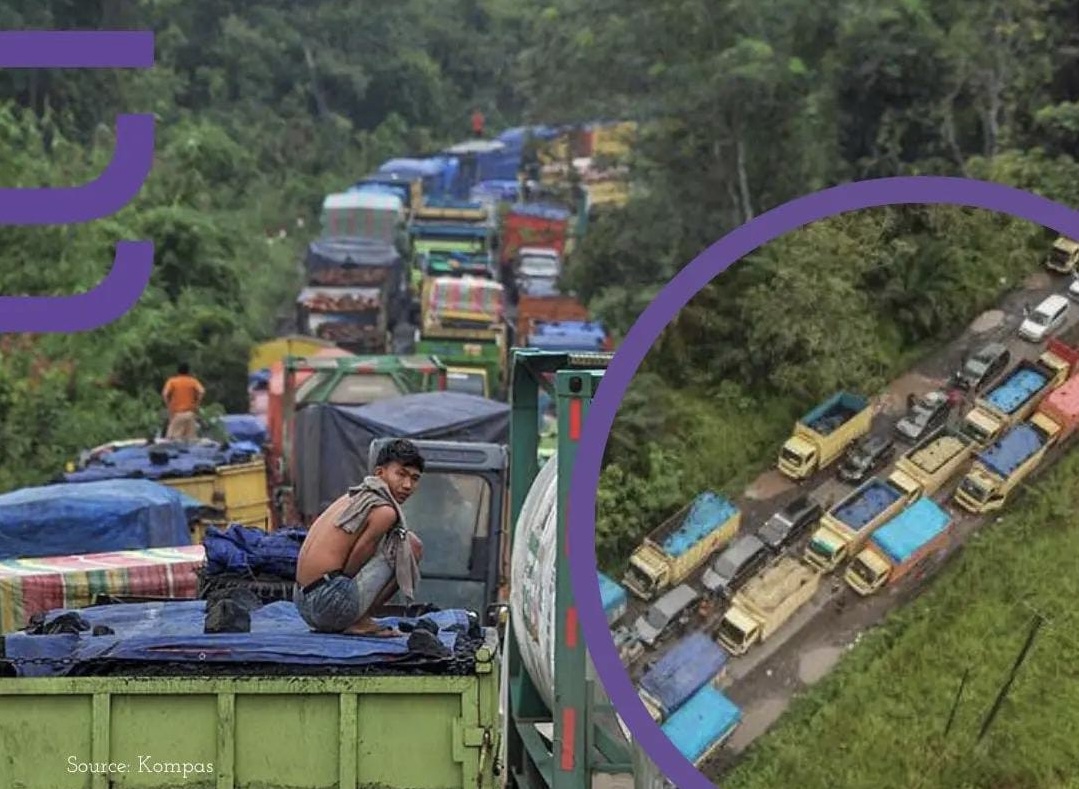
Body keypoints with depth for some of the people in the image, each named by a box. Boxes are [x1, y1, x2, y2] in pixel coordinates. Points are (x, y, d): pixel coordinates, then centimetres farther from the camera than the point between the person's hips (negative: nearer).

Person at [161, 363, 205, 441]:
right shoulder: (193, 381, 7)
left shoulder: (172, 381, 4)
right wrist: (197, 404, 0)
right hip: (190, 412, 1)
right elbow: (202, 392, -9)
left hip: (176, 413, -1)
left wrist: (168, 405, 1)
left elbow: (165, 394, -10)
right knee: (191, 438, 4)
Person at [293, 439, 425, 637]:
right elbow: (351, 566, -10)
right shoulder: (384, 511, -11)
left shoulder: (352, 497, 16)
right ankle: (361, 622, -2)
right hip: (331, 605, -9)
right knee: (412, 546, -3)